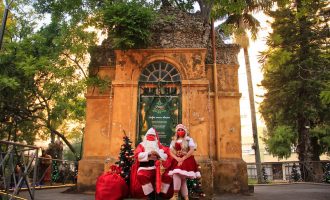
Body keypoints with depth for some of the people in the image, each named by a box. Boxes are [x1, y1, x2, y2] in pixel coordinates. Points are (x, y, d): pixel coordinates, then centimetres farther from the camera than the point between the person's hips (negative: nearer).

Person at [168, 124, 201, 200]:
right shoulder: (173, 141, 15)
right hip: (177, 161, 5)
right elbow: (171, 152, 7)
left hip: (186, 160, -4)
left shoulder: (189, 139, 3)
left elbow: (192, 151, -9)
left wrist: (183, 159, -15)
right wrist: (177, 158, -11)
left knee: (176, 174, -21)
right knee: (182, 178, -1)